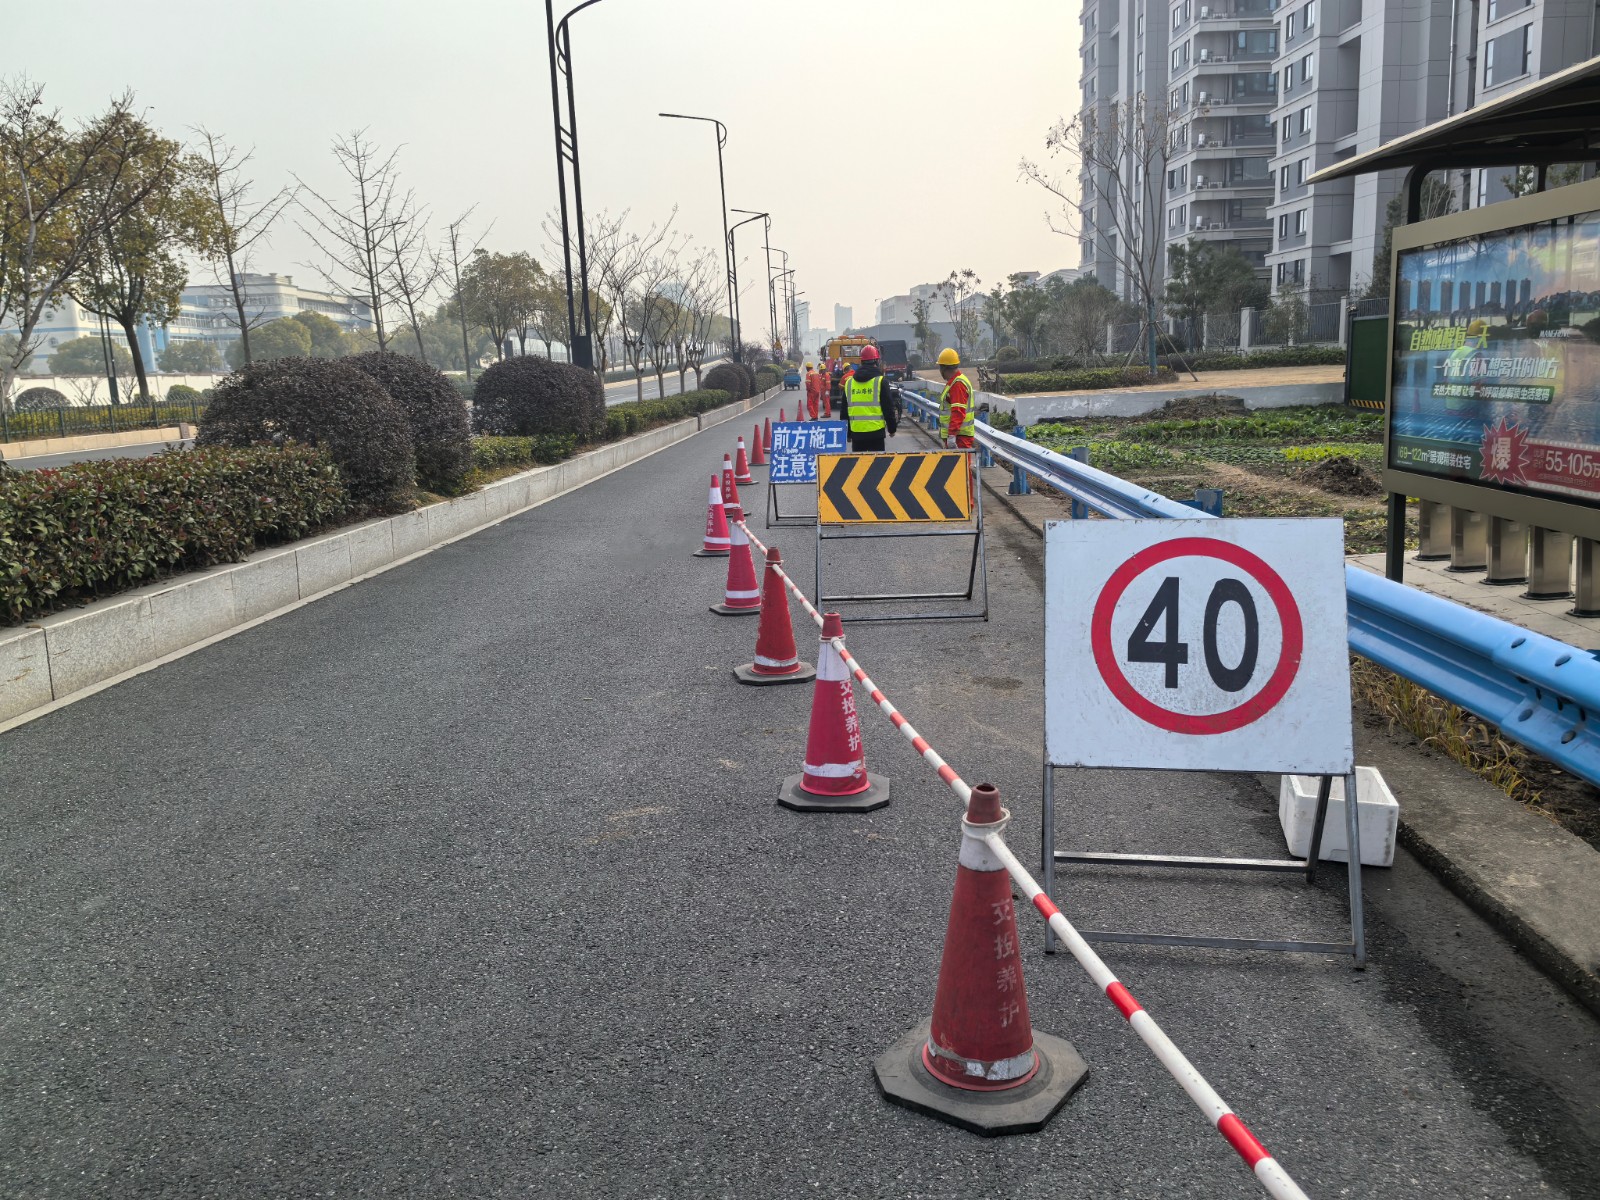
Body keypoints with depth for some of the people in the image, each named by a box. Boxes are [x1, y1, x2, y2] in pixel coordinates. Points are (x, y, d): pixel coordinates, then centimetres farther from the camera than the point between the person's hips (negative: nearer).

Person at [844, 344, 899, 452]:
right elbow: (888, 408, -4)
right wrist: (892, 428, 8)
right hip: (875, 431, -3)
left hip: (856, 432, 3)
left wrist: (847, 432, 21)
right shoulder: (880, 381, -5)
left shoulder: (849, 382, 8)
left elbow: (844, 410, 13)